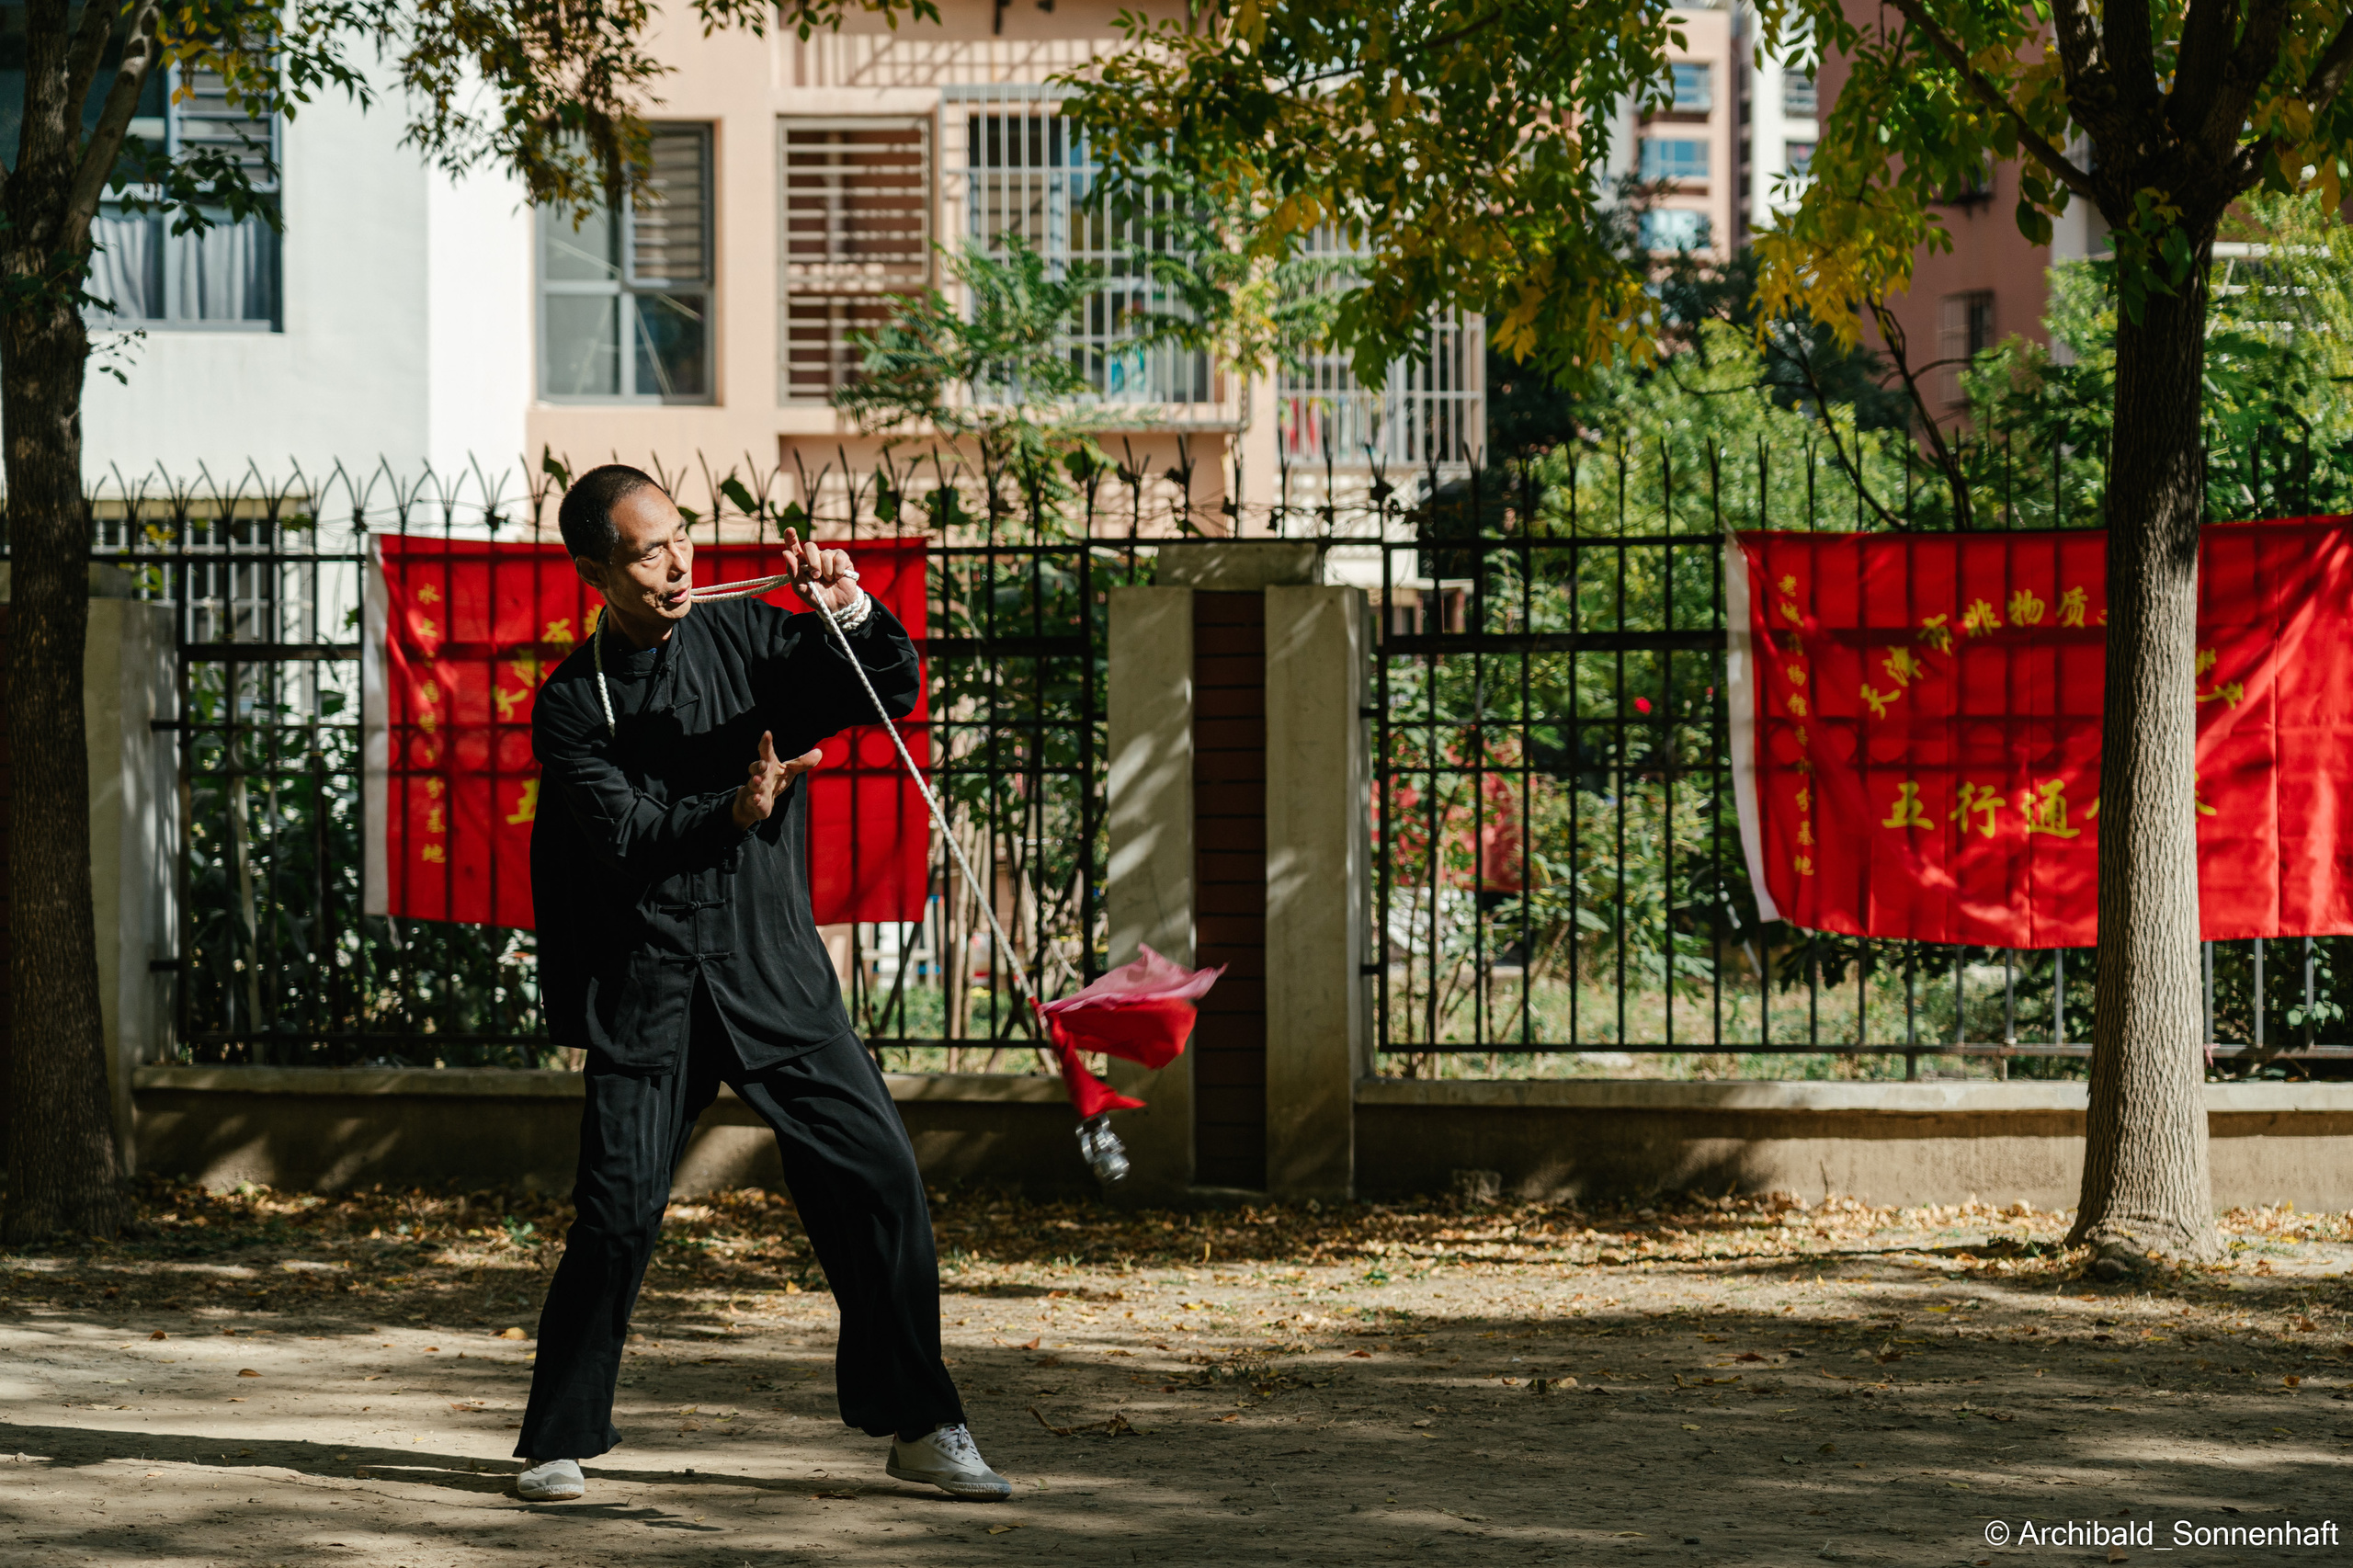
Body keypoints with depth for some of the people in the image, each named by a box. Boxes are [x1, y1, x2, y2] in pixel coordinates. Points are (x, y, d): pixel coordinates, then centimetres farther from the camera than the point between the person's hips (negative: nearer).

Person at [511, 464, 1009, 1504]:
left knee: (880, 1176, -4)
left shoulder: (746, 637, 7)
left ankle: (918, 1427, 7)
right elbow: (624, 838, -12)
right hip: (648, 987, -3)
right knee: (618, 1214, -10)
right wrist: (730, 812, -28)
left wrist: (849, 608, -15)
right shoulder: (571, 705, 0)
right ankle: (560, 1440, 6)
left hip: (777, 971, 3)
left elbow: (892, 690, 3)